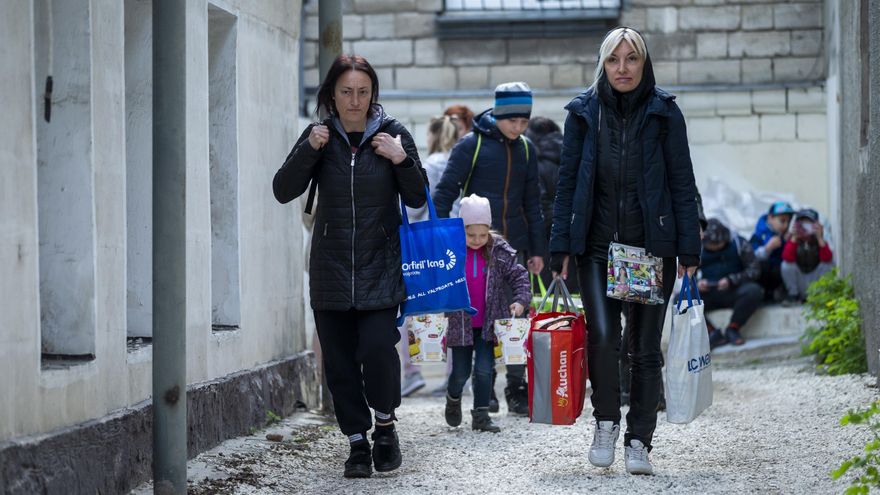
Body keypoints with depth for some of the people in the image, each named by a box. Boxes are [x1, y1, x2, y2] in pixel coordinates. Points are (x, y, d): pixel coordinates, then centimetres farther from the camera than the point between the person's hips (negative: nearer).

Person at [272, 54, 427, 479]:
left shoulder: (392, 134, 1)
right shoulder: (319, 136, 5)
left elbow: (418, 200, 2)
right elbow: (283, 191, -2)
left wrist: (402, 160, -14)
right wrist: (309, 150, -14)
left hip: (381, 268, -2)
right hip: (331, 269, 2)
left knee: (376, 348, -16)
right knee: (339, 361, 2)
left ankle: (385, 424, 8)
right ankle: (358, 441, 16)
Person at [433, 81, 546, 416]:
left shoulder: (526, 149, 9)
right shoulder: (472, 145, -6)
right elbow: (445, 193, -5)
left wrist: (537, 249, 13)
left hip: (514, 246, 4)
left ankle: (517, 390, 11)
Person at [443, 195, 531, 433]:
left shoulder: (500, 251, -6)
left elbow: (518, 275, 1)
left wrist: (521, 299, -14)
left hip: (488, 322, 1)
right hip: (460, 322, -1)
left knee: (484, 369, -3)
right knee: (461, 372, 7)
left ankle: (481, 415, 8)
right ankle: (453, 399, 38)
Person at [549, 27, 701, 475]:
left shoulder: (664, 113, 1)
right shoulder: (584, 113, 4)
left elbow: (682, 184, 2)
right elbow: (567, 183, 7)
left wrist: (688, 251, -3)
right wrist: (560, 248, 2)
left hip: (652, 245, 0)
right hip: (597, 246, 0)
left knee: (645, 346, 3)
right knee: (602, 336, -15)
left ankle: (639, 441, 14)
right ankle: (605, 422, 8)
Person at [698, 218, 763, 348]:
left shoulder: (739, 244, -2)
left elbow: (754, 270, -5)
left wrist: (731, 280, -19)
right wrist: (697, 283, -16)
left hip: (734, 292, -1)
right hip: (709, 295, 1)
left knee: (754, 291, -35)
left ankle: (732, 329, -17)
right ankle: (713, 333, -24)